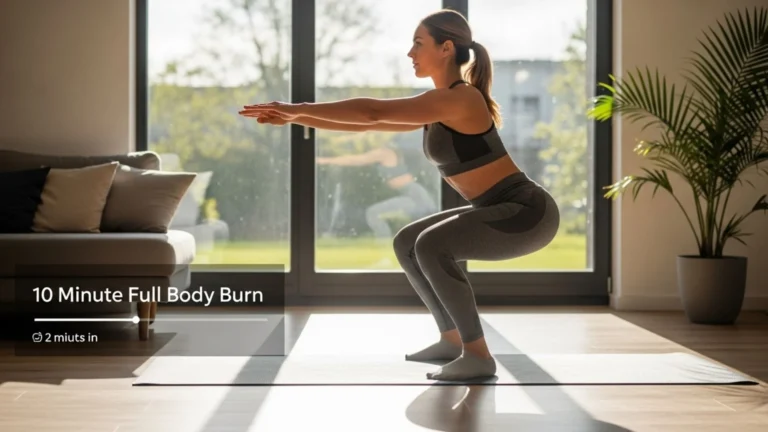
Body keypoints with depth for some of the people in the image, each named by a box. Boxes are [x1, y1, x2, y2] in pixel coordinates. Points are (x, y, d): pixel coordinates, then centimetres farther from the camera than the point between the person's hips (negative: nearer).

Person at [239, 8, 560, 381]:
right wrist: (293, 116, 7)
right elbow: (367, 123, 12)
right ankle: (452, 338, 18)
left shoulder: (460, 98, -18)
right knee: (407, 243, 11)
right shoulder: (439, 106, 11)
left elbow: (372, 111, -22)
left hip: (527, 211, -10)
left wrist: (299, 107, -17)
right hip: (502, 210, 10)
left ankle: (477, 355, -15)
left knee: (431, 246, -25)